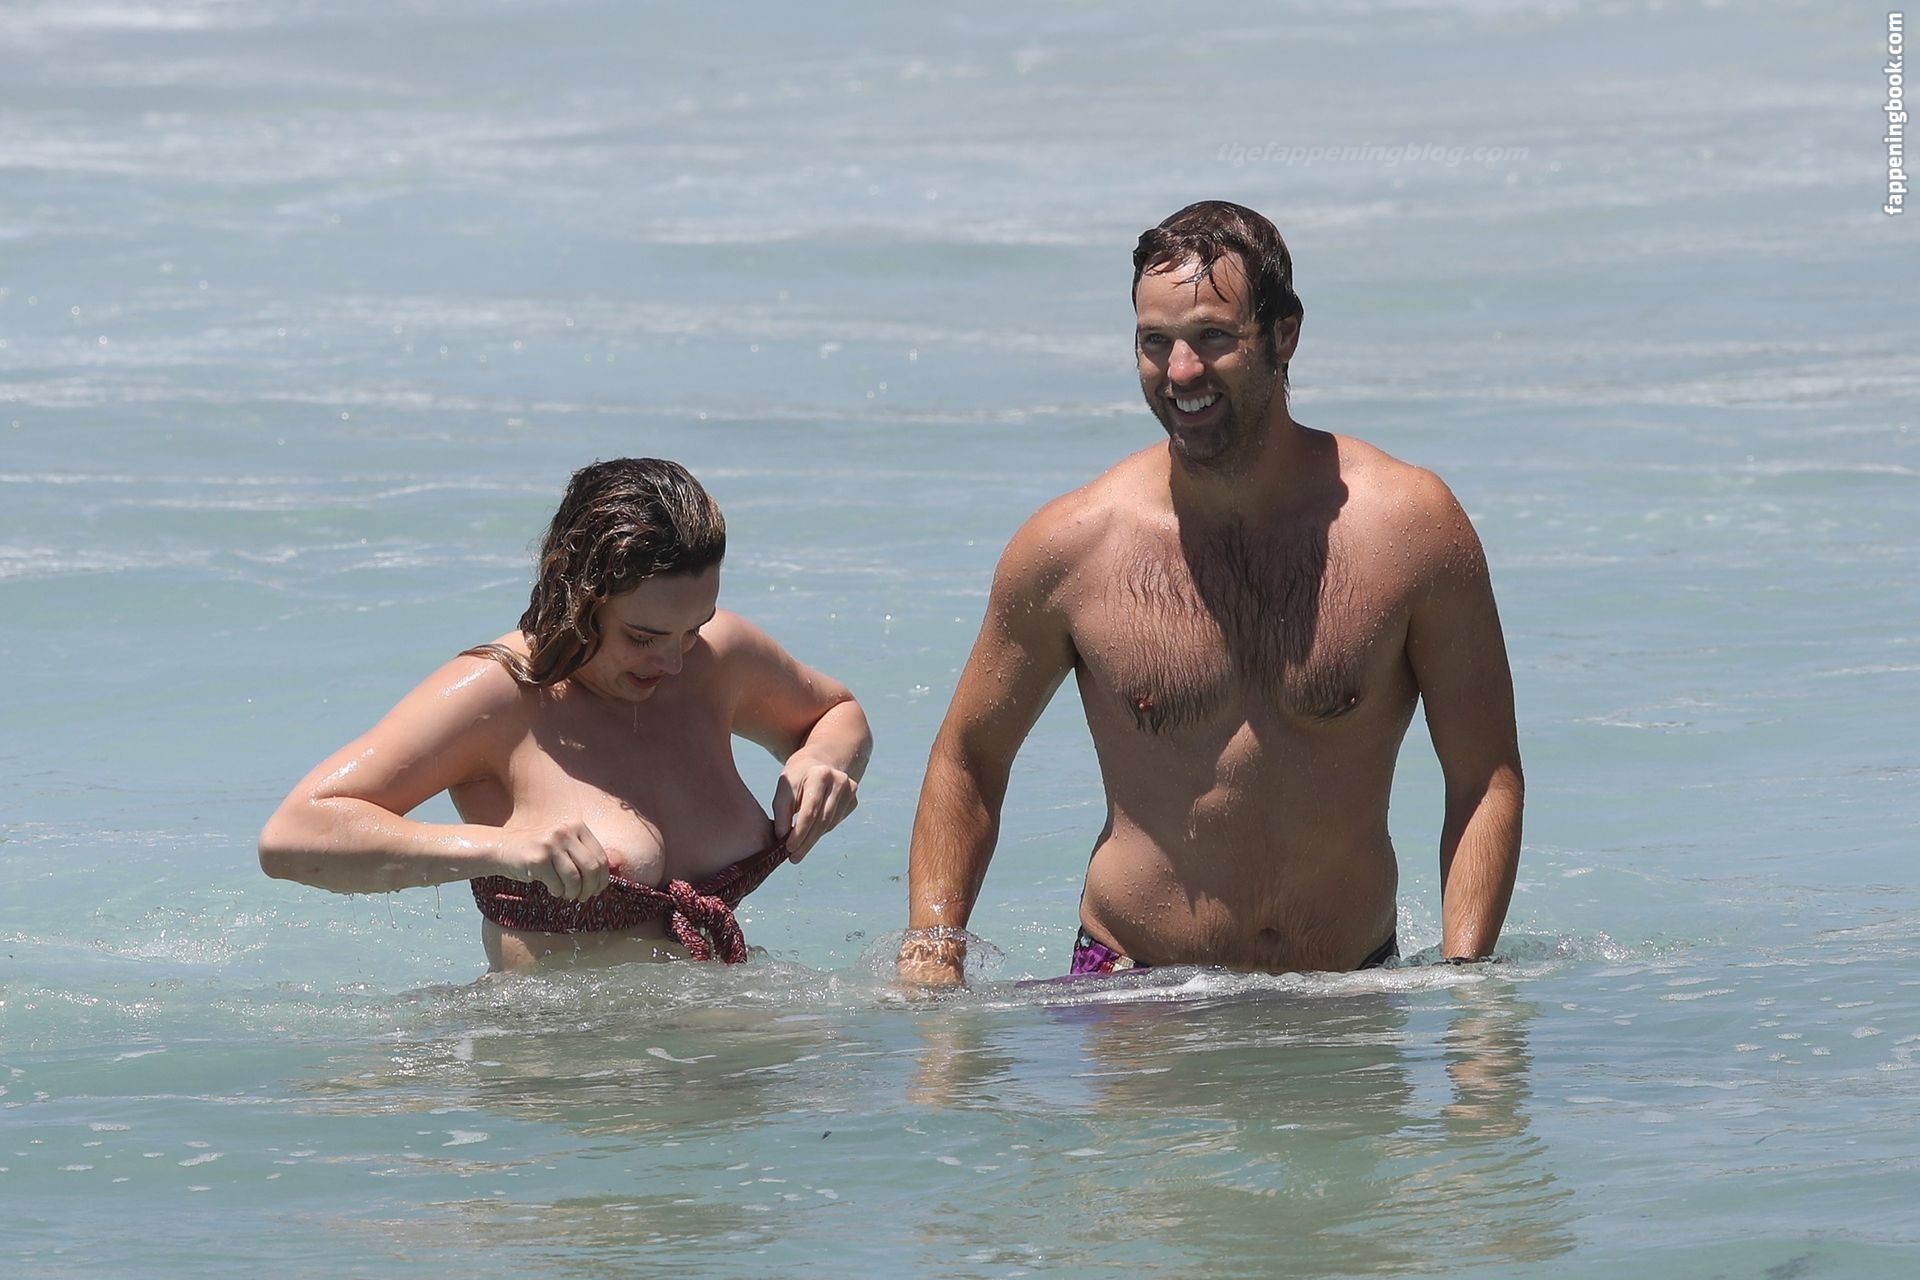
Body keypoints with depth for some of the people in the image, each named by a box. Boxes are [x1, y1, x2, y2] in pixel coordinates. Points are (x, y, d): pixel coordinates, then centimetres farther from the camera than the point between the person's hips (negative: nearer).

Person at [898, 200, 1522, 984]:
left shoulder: (1406, 526, -3)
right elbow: (967, 760, 10)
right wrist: (929, 960, -1)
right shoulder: (1073, 546, -2)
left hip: (1351, 998, 1)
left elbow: (1486, 780, 1)